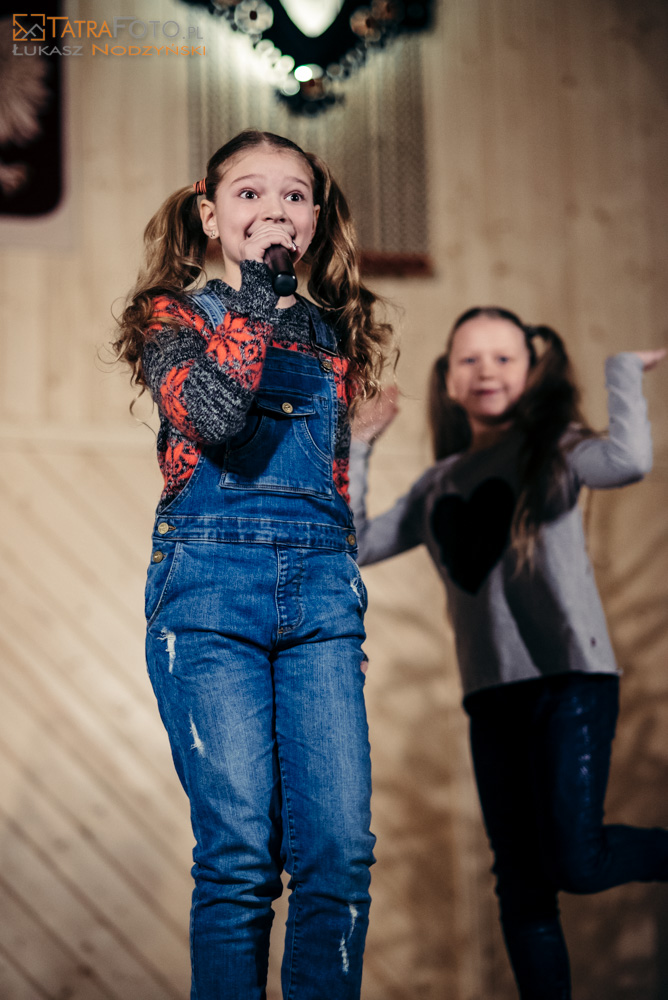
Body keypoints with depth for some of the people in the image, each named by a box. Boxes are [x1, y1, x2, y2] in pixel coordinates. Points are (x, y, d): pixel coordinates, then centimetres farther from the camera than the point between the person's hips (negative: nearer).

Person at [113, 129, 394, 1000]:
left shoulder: (330, 330, 18)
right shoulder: (175, 314, 6)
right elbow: (214, 414, -16)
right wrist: (255, 286, -12)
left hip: (321, 591, 4)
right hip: (210, 584, -3)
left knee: (342, 848, -5)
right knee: (240, 854, -7)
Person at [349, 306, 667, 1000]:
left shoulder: (551, 447, -1)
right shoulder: (439, 485, 14)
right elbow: (353, 546, 15)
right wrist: (355, 450, 13)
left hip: (571, 680, -5)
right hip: (492, 695, 5)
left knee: (574, 862, -18)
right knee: (521, 892, 5)